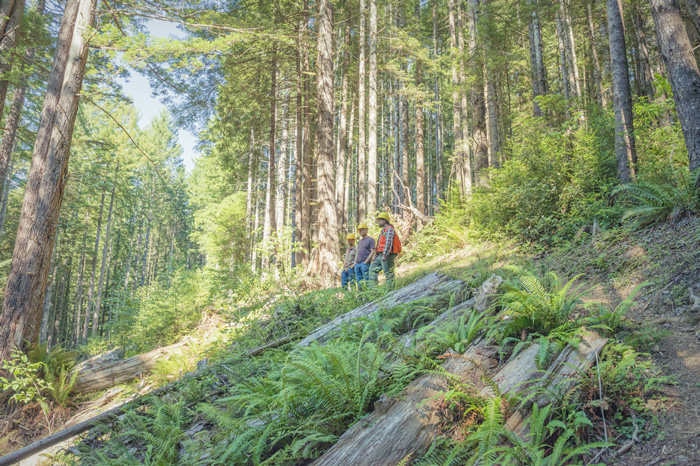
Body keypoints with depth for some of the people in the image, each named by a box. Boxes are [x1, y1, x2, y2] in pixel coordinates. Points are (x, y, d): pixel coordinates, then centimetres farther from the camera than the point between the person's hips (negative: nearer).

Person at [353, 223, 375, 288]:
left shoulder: (370, 239, -1)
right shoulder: (359, 241, 23)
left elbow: (373, 252, -9)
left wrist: (366, 262, -14)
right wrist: (355, 262, 13)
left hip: (364, 263, -8)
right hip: (357, 264, 8)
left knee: (367, 280, -10)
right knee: (359, 280, 7)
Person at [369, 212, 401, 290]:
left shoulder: (389, 229, -9)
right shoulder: (384, 230, 23)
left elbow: (388, 243, -21)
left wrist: (384, 255, -26)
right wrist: (376, 256, 24)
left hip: (387, 255, -10)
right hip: (381, 255, 10)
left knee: (388, 274, -7)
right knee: (373, 268, 10)